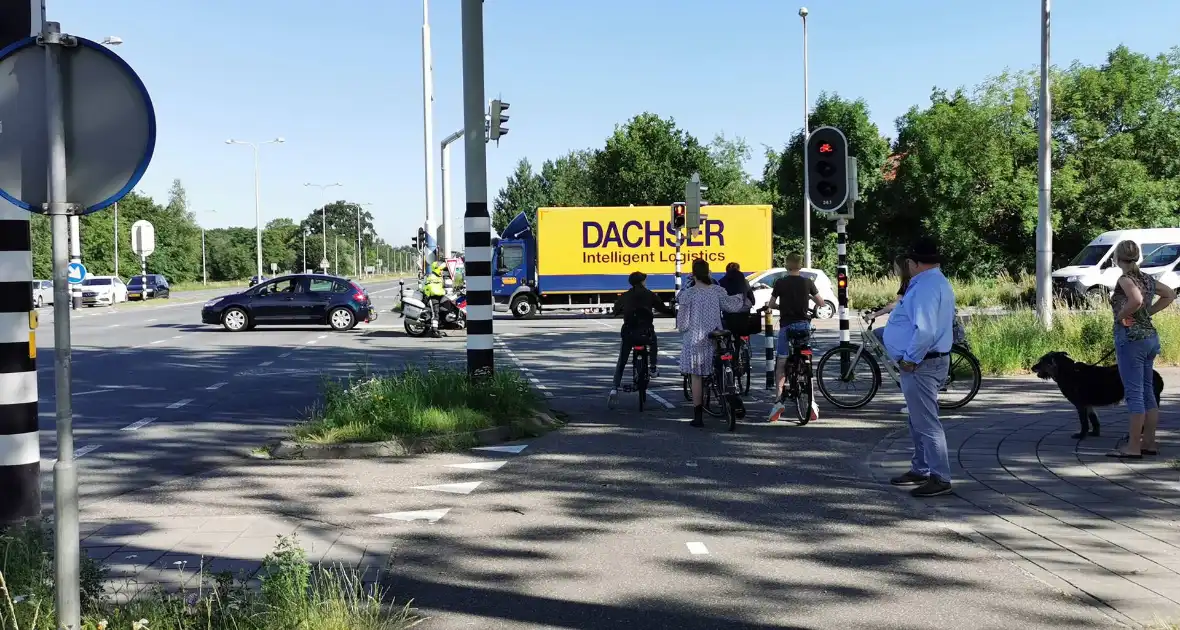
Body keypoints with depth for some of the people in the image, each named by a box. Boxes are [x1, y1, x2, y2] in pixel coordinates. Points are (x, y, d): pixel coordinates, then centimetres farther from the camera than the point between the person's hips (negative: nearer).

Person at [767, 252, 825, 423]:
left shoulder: (780, 283, -3)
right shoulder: (808, 282, 2)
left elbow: (770, 305, 3)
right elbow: (821, 303, 6)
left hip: (786, 325, -2)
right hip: (804, 324, 2)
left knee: (781, 364, 3)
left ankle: (778, 400, -9)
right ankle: (810, 400, 8)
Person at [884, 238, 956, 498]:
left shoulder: (925, 287, -21)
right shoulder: (937, 282, 14)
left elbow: (925, 331, -30)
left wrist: (910, 359, -20)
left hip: (920, 365, -11)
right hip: (928, 361, 11)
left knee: (926, 422, -6)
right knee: (919, 420, 20)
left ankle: (940, 479, -2)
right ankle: (921, 470, 31)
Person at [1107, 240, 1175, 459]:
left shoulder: (1125, 279, -12)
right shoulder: (1147, 278, 11)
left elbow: (1136, 300, -30)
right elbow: (1170, 295, 23)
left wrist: (1121, 315, -14)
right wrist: (1148, 312, 16)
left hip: (1130, 337, -8)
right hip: (1150, 336, 8)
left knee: (1134, 393, -6)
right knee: (1148, 392, 13)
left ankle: (1133, 447, -3)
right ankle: (1149, 443, 19)